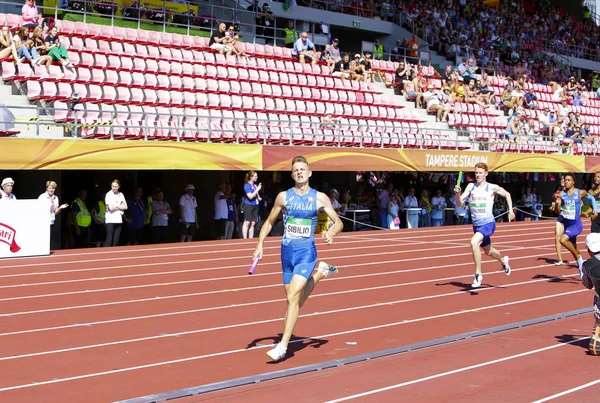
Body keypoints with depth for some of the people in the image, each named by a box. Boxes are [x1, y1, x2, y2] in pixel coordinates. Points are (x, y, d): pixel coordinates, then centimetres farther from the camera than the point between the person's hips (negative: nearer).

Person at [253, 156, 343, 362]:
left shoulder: (320, 198, -2)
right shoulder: (283, 196, 3)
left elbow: (338, 222, 4)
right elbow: (269, 222, 13)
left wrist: (331, 234, -17)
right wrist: (260, 245, 1)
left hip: (306, 252, -4)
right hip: (287, 252, 4)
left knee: (293, 297, -17)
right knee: (294, 300, 13)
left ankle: (283, 346, -12)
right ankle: (320, 272, 42)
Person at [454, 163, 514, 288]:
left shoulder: (492, 188, -7)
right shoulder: (470, 186, -1)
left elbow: (507, 194, 10)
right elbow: (459, 203, -6)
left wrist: (510, 210, 4)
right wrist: (458, 194, -25)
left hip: (488, 223, -5)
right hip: (476, 225, 5)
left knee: (474, 242, -31)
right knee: (488, 251, 25)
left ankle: (478, 275, -20)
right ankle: (503, 260, 60)